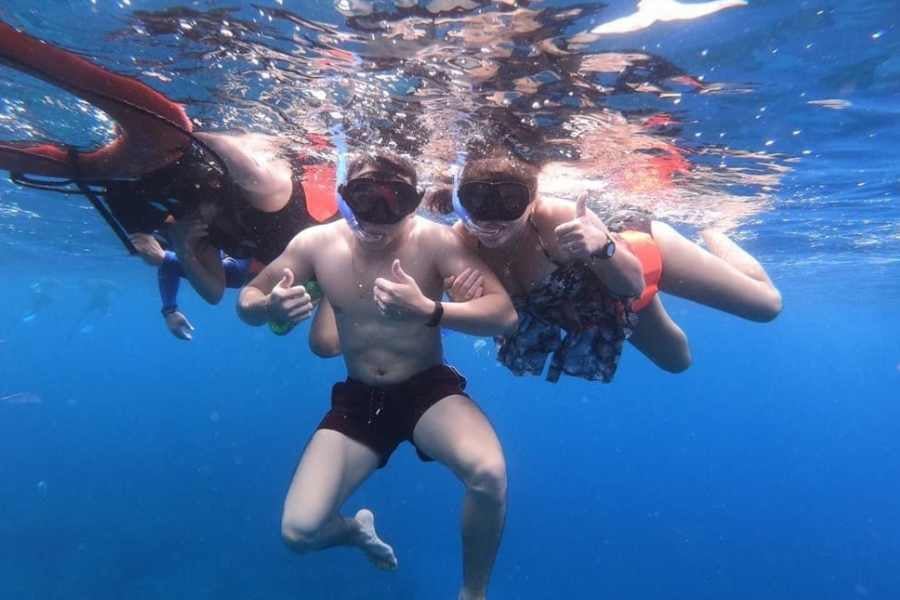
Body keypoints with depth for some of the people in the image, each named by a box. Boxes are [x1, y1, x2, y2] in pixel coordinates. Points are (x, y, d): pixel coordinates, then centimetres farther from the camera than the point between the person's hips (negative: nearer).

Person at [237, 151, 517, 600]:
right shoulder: (316, 243, -10)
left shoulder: (435, 241, -19)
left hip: (429, 389, -2)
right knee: (299, 532, -8)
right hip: (359, 399, 3)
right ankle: (357, 528, 32)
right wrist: (269, 308, -25)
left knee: (489, 473, -31)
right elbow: (246, 302, 1)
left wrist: (427, 310, -44)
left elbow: (504, 315, -26)